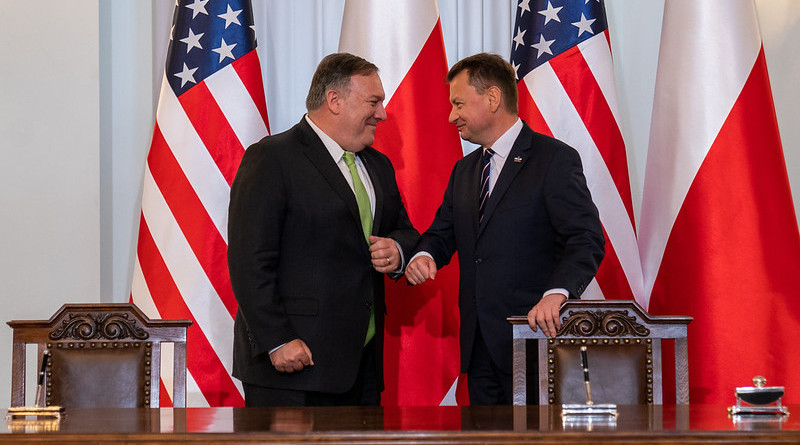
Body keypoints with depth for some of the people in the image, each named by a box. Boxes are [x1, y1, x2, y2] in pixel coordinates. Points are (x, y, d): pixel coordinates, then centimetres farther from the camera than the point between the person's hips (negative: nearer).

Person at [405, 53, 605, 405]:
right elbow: (443, 232, 23)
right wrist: (424, 255, -2)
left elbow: (587, 240, -16)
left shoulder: (555, 159, -6)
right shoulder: (464, 170, 19)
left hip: (534, 335, -7)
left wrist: (556, 293, -33)